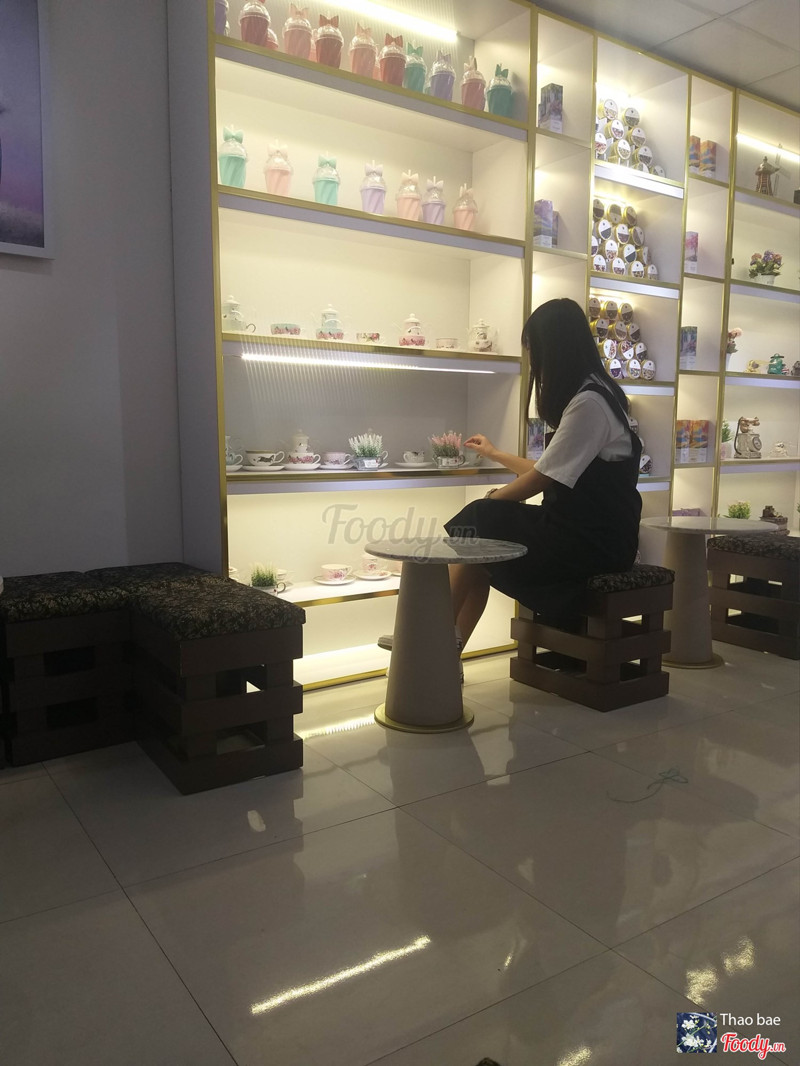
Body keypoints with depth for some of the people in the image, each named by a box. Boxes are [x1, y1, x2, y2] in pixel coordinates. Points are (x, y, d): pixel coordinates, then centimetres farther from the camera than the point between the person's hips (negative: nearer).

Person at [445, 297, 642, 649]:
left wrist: (489, 502, 3)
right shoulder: (586, 395, 14)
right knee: (476, 539, -1)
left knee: (477, 525, -10)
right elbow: (549, 472, 18)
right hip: (581, 528, 9)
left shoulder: (589, 402, -17)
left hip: (595, 541, -9)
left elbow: (541, 479, -15)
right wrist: (495, 454, 33)